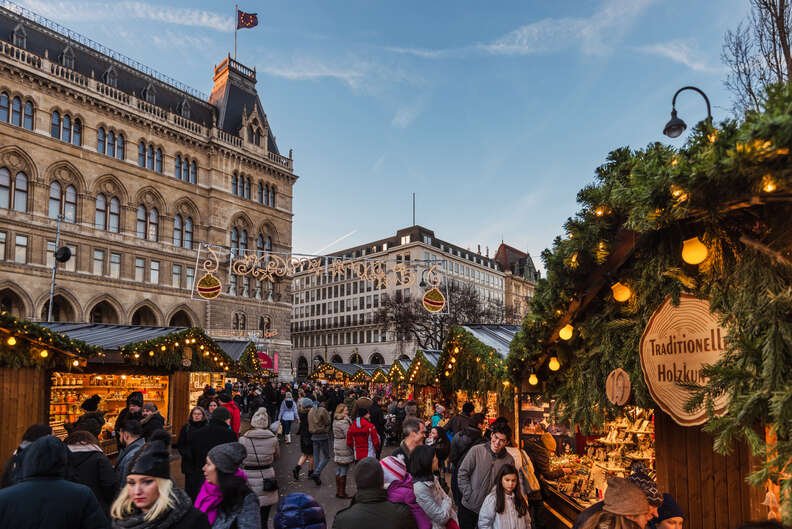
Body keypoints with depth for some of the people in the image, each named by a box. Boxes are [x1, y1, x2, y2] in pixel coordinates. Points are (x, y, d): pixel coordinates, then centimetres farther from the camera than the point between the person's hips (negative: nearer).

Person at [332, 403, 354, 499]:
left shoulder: (335, 421, 11)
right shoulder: (344, 422, -19)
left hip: (337, 448, 9)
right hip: (344, 449, -9)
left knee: (338, 471, 16)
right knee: (343, 472, 0)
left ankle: (338, 491, 23)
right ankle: (342, 493, 6)